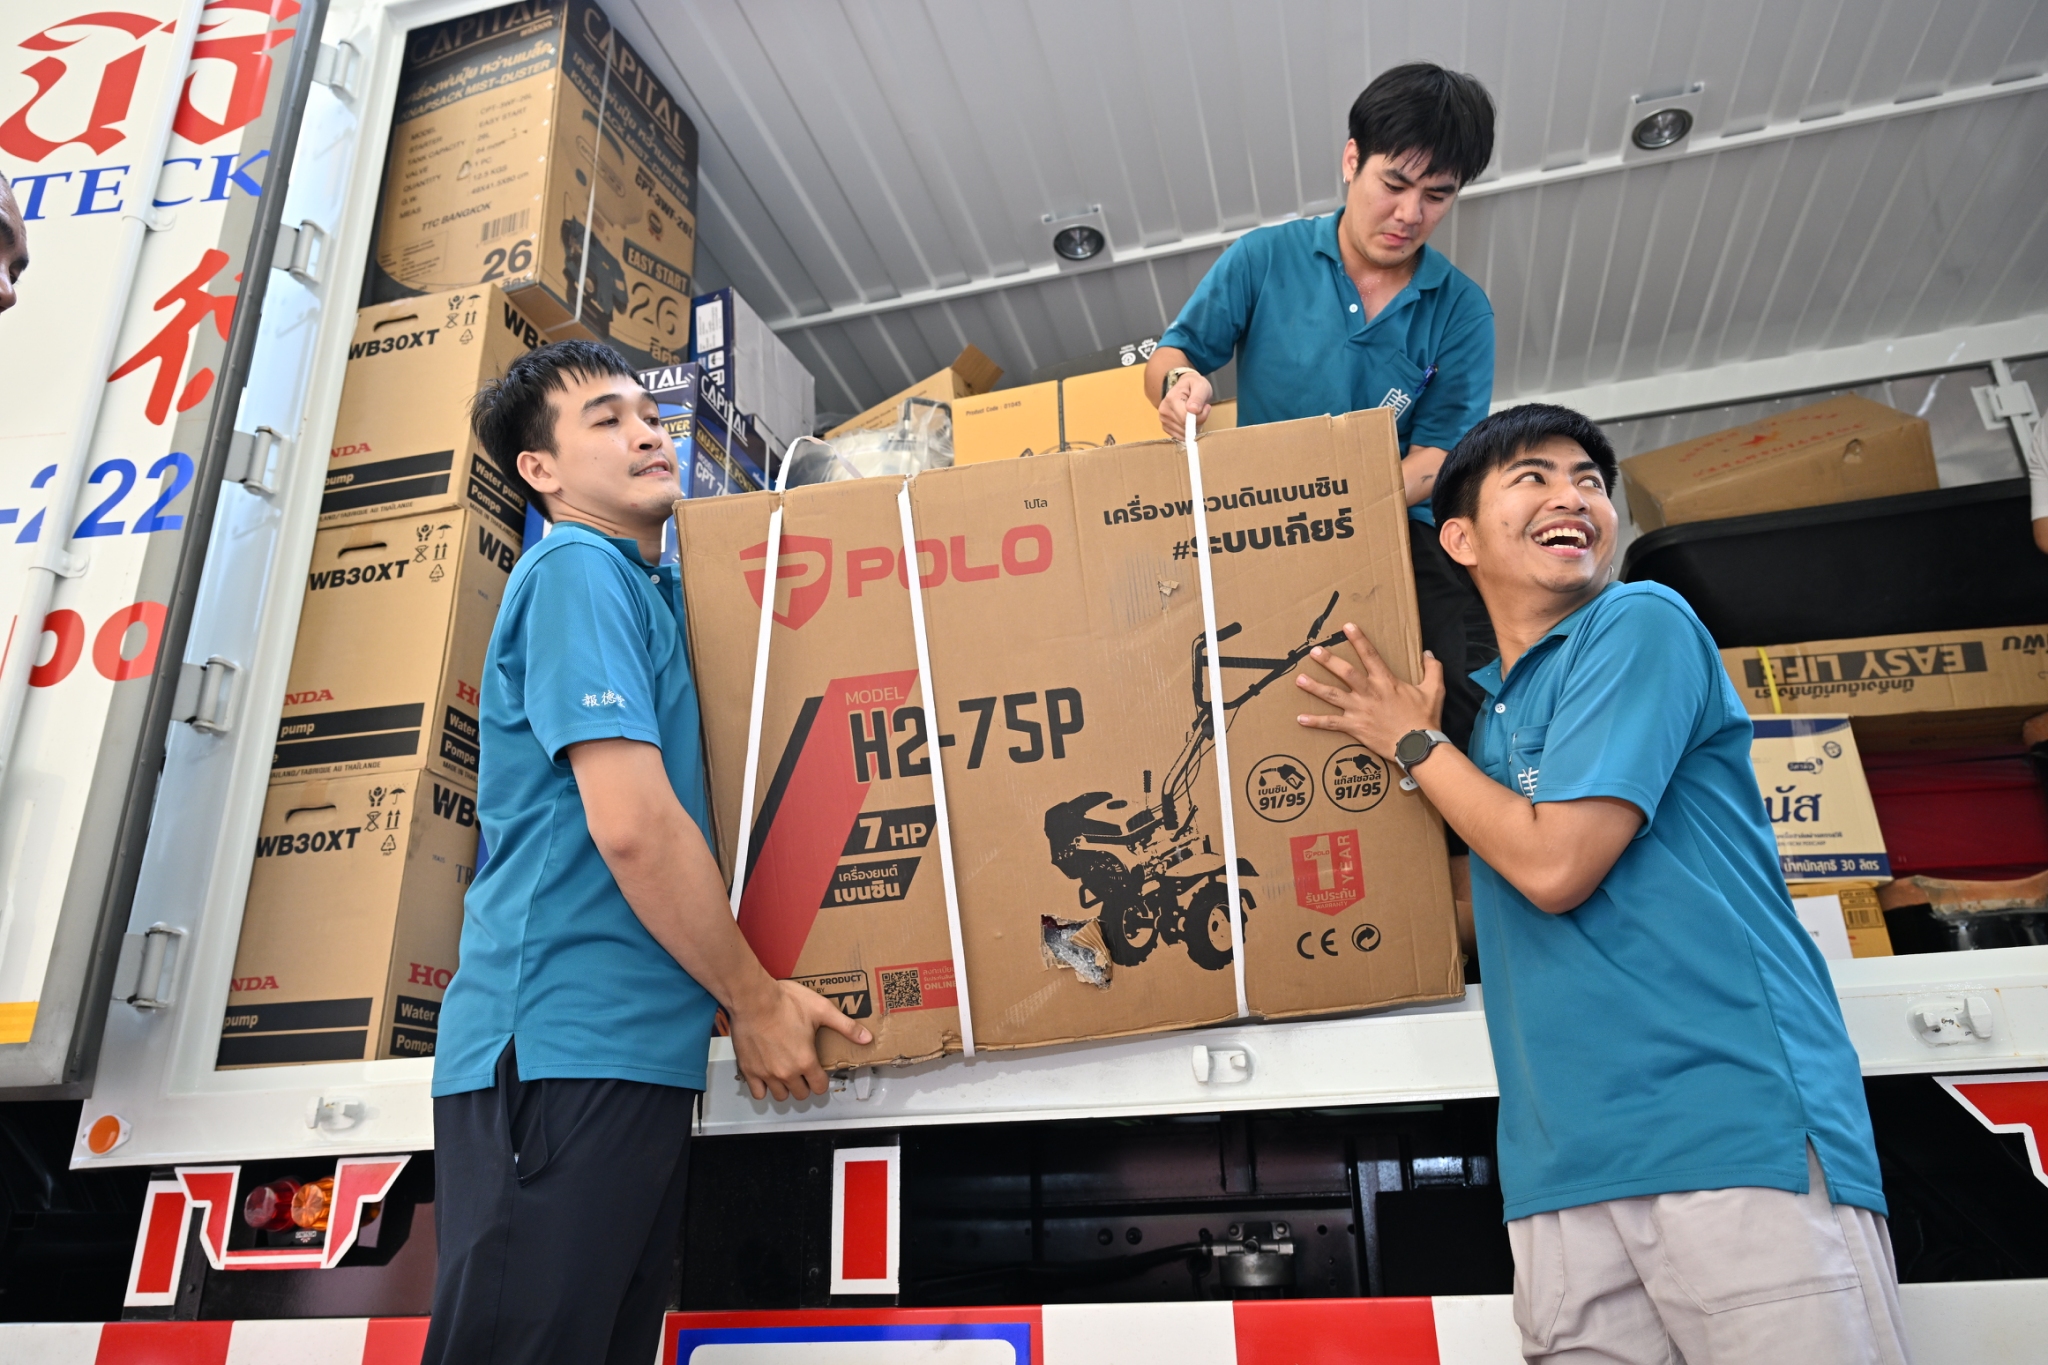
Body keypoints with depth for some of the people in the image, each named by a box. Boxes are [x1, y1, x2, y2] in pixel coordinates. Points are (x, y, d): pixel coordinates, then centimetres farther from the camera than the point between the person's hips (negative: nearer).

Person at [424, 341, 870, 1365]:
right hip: (562, 1042, -9)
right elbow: (630, 820, -19)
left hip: (640, 1047, 9)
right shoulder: (576, 570, -9)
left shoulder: (650, 587, 18)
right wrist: (756, 999, -9)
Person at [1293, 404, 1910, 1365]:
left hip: (1736, 1127, -6)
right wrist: (1416, 742, 15)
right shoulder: (1490, 712, 17)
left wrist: (1414, 745, 0)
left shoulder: (1641, 623, -4)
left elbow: (1555, 866, -13)